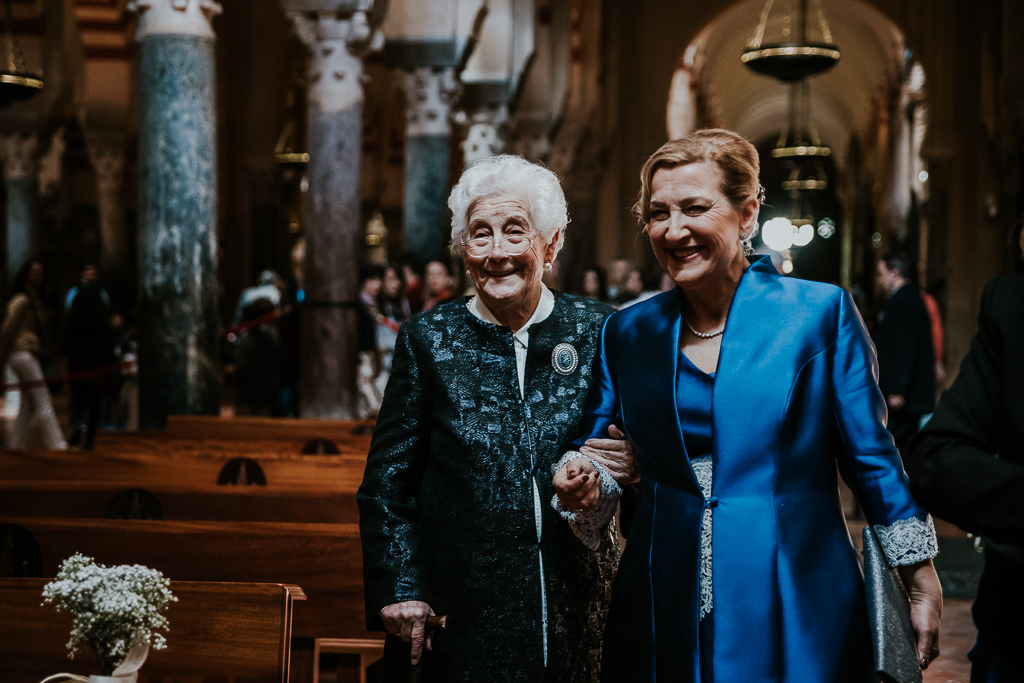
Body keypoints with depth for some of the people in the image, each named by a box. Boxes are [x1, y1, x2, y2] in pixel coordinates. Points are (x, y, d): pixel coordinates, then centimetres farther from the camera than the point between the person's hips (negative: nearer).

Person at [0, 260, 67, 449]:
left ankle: (17, 447, 10)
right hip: (23, 354, -9)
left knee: (28, 407, 8)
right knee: (43, 402, -11)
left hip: (30, 356, 9)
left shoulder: (34, 301, 18)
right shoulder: (21, 300, -11)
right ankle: (56, 445, -12)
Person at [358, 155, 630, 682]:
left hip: (577, 612, 1)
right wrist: (399, 591, -6)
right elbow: (388, 480, 2)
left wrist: (630, 464, -14)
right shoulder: (428, 339, 1)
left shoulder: (599, 333, 1)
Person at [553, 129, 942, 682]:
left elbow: (871, 457, 1)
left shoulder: (822, 312, -3)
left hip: (795, 612, -3)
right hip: (664, 612, 3)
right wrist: (580, 492, -10)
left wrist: (922, 585, 2)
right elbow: (594, 453, 12)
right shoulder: (626, 332, 5)